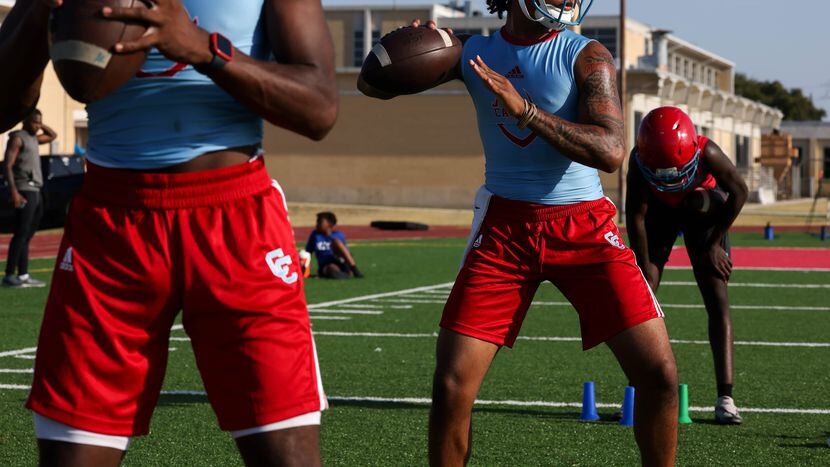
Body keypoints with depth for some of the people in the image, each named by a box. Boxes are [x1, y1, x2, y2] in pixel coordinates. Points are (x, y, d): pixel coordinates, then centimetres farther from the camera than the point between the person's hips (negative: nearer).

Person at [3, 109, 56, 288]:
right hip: (25, 192, -9)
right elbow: (7, 166, -13)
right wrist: (14, 192, -22)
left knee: (27, 236, 7)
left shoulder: (34, 138, 20)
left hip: (36, 192, 9)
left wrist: (40, 125, 19)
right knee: (21, 234, -13)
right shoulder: (18, 138, -5)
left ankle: (23, 276, 8)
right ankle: (9, 276, -14)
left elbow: (53, 135, 37)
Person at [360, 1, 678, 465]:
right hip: (504, 224, 1)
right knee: (452, 385, -6)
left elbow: (611, 152, -18)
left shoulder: (586, 56, -4)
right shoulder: (475, 53, 4)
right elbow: (375, 84, 10)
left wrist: (524, 109, -28)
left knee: (659, 374, -7)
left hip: (584, 225, -1)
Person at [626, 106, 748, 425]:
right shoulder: (639, 162, -32)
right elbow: (635, 218, -21)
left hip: (703, 208, -1)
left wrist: (715, 243, -15)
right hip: (659, 210, 1)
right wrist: (645, 269, -18)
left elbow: (739, 193, -19)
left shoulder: (708, 154, -36)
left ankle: (725, 398, -13)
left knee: (717, 300, -10)